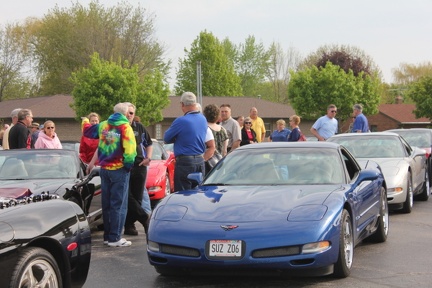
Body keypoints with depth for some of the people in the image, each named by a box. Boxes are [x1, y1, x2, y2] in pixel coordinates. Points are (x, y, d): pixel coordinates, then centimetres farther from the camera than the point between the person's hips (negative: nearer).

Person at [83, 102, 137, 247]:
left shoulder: (103, 125, 7)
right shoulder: (125, 127, -11)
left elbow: (88, 131, 24)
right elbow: (130, 149, -20)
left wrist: (85, 120, 45)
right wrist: (128, 164, -4)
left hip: (104, 170, 6)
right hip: (119, 170, -6)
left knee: (106, 204, 13)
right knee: (118, 204, -3)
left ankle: (107, 236, 19)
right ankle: (114, 238, -4)